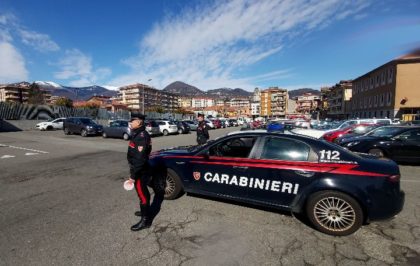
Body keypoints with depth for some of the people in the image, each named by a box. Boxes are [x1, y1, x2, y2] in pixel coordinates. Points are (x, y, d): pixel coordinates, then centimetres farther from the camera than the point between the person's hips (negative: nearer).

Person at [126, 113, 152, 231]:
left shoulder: (141, 136, -24)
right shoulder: (138, 134, 10)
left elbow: (140, 158, -28)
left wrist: (133, 175, -24)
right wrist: (133, 172, 21)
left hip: (140, 172, -10)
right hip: (140, 170, 10)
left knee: (142, 194, 1)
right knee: (142, 192, 23)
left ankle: (146, 220, 14)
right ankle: (145, 211, 41)